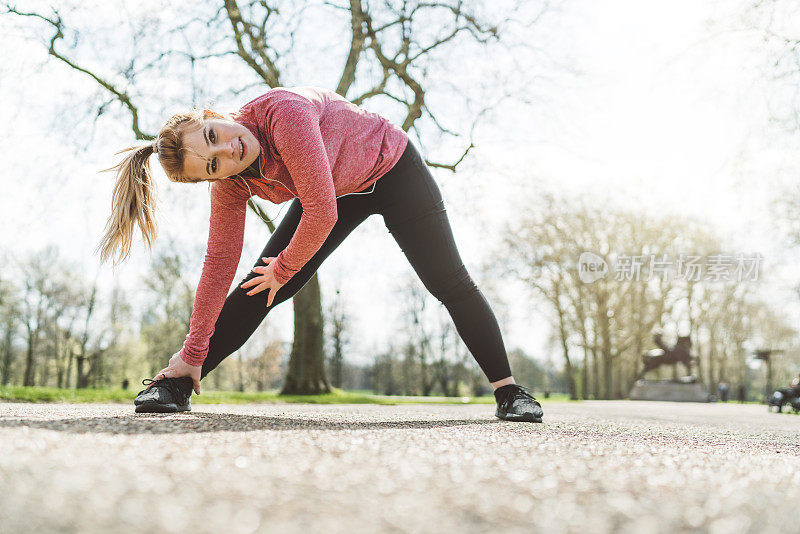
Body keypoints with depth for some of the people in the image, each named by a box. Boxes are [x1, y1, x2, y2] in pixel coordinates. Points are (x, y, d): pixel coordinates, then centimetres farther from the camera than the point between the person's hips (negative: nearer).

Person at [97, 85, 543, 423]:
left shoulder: (283, 112, -41)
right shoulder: (230, 187, -20)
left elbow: (321, 213, -40)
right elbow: (220, 262, -17)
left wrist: (284, 269, -22)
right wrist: (194, 355, -16)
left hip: (392, 168, -4)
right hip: (340, 192, 4)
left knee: (450, 283, -7)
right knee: (258, 290, -6)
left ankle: (508, 390, 5)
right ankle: (179, 384, 3)